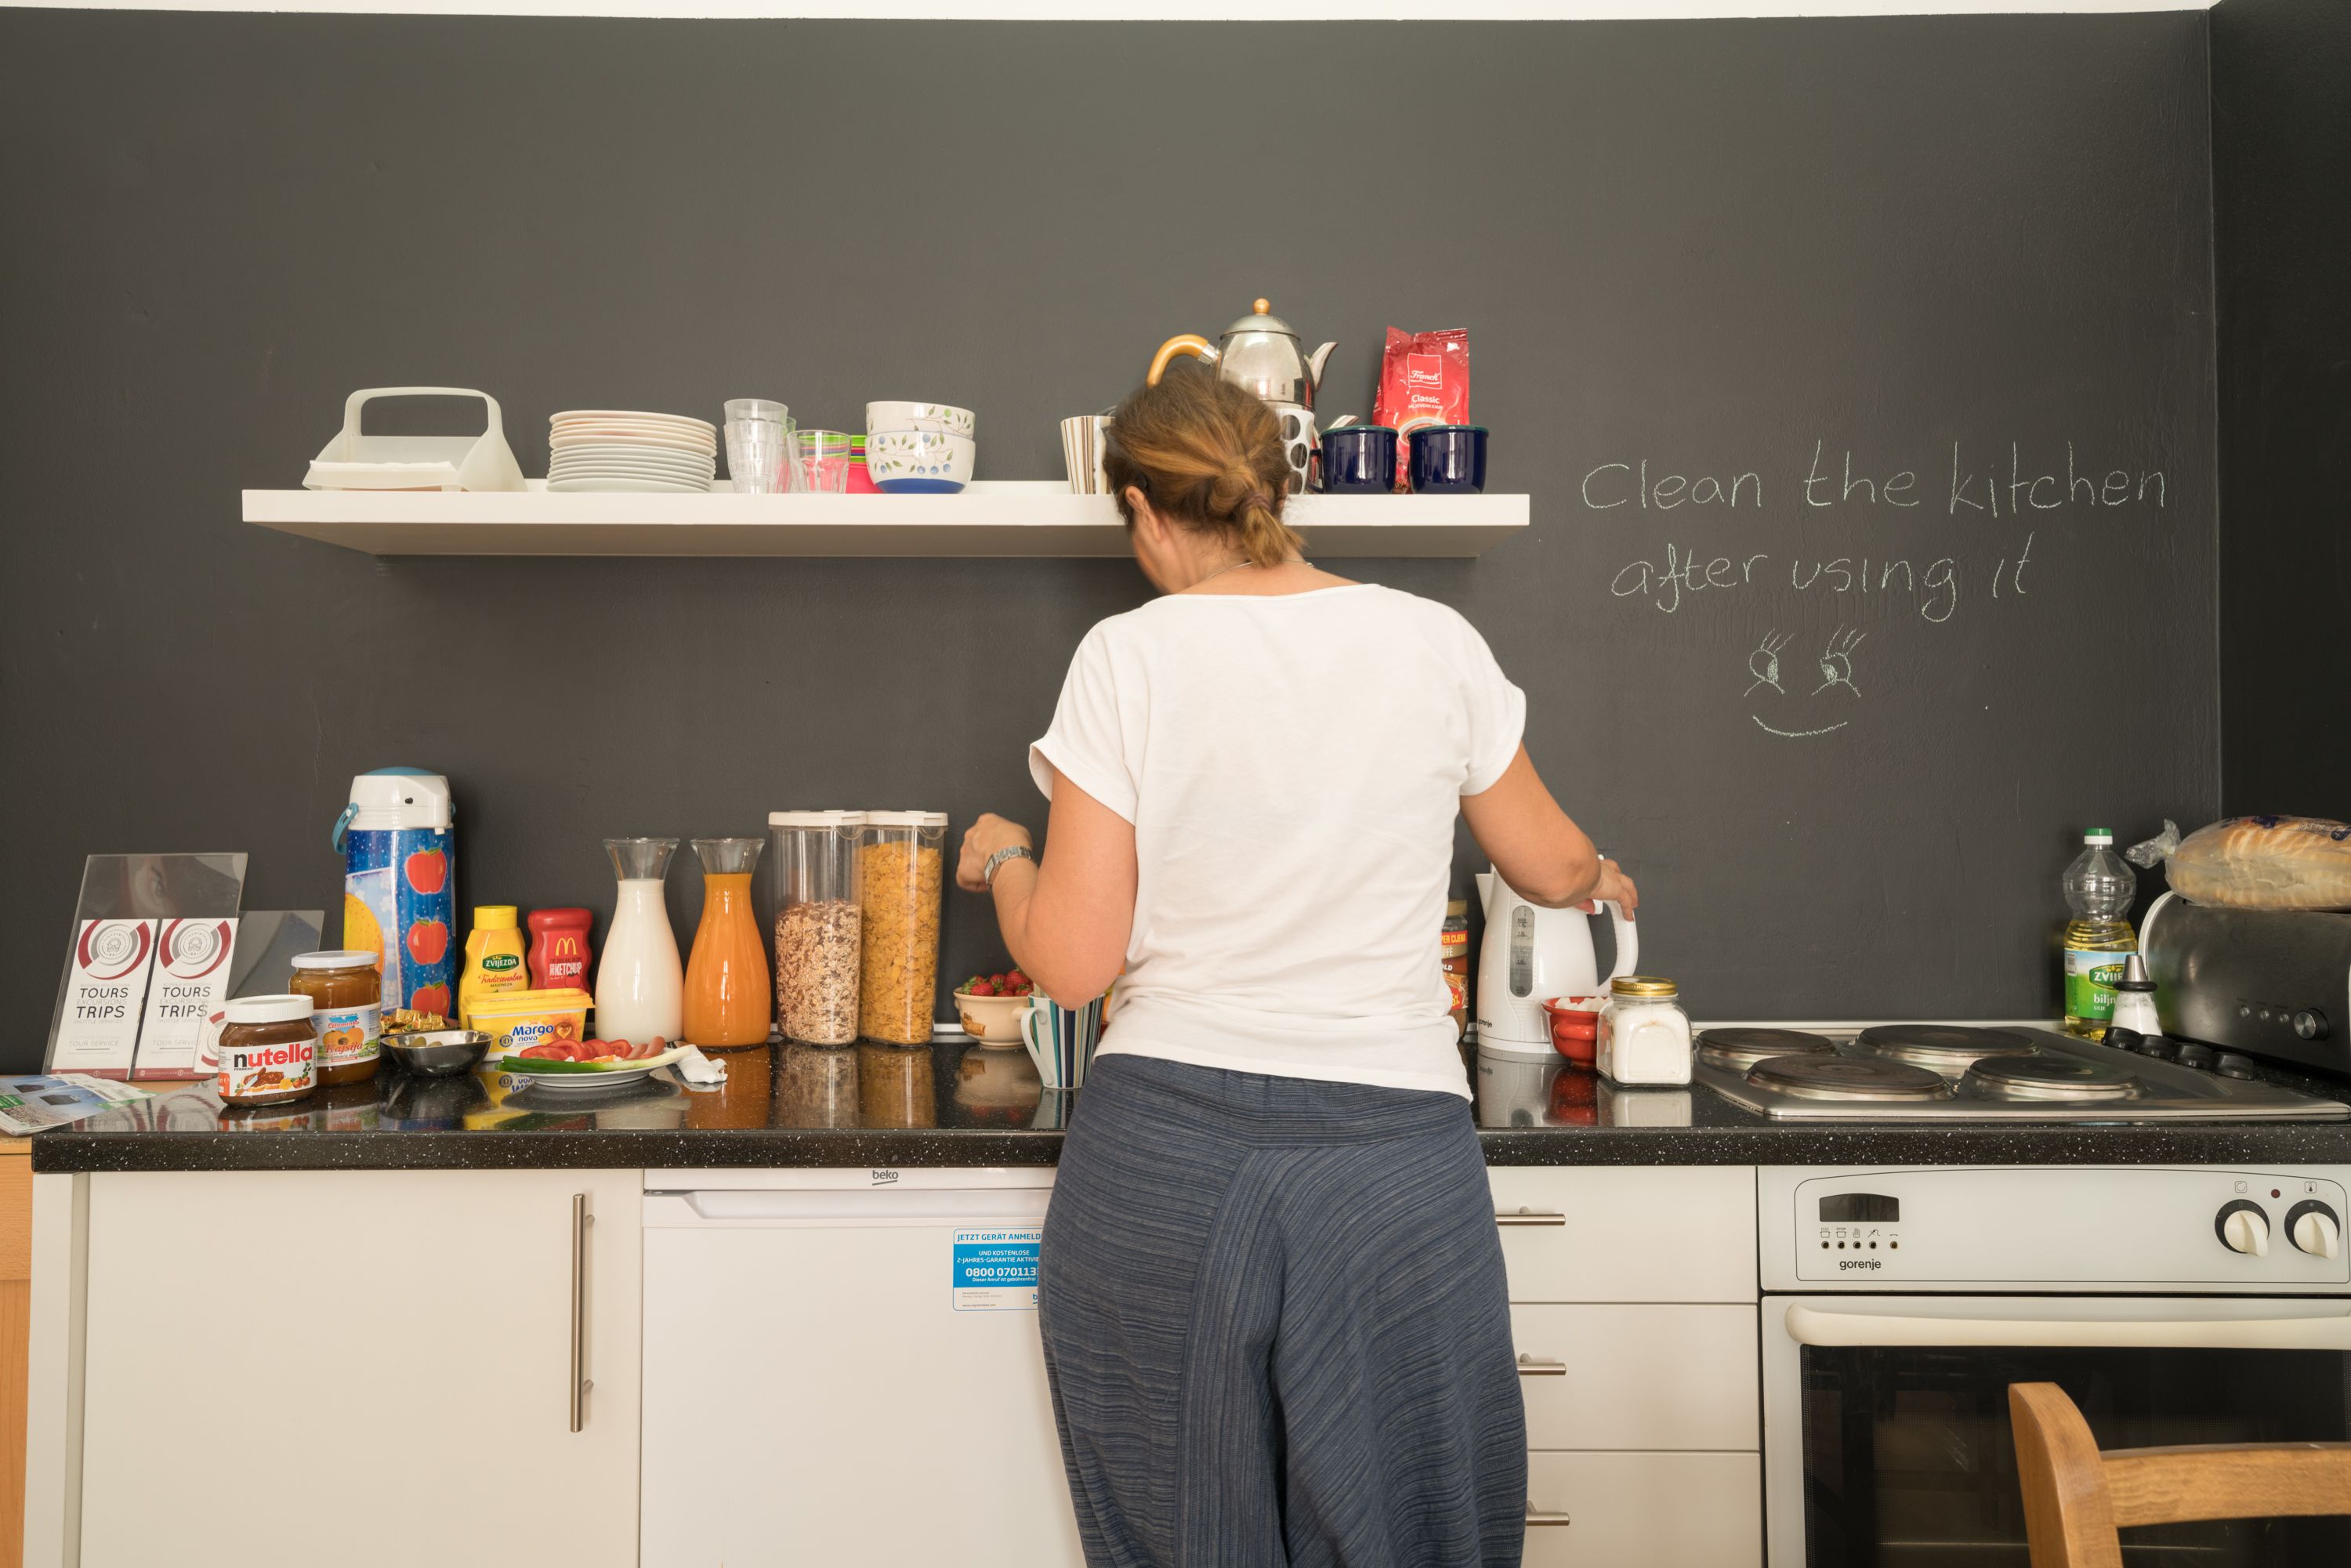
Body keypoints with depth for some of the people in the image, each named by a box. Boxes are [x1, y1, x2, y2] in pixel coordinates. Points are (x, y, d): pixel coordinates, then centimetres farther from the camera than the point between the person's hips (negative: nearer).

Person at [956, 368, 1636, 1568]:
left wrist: (1002, 859, 13)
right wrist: (1597, 875, 37)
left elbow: (1070, 963, -7)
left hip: (1164, 1152, -1)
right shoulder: (1436, 644, 1)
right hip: (1391, 1156, 1)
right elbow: (1551, 868, 15)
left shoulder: (1128, 658, -6)